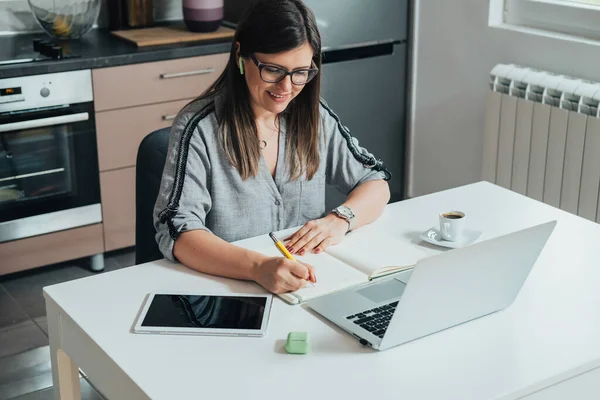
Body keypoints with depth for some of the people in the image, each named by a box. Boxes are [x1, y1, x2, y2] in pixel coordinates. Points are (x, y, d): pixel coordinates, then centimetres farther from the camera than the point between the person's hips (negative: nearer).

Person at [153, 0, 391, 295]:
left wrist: (340, 219, -12)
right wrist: (258, 267, -34)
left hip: (309, 286, 3)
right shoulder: (199, 127, -12)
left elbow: (376, 183, 9)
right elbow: (177, 232, -19)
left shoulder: (315, 118, 3)